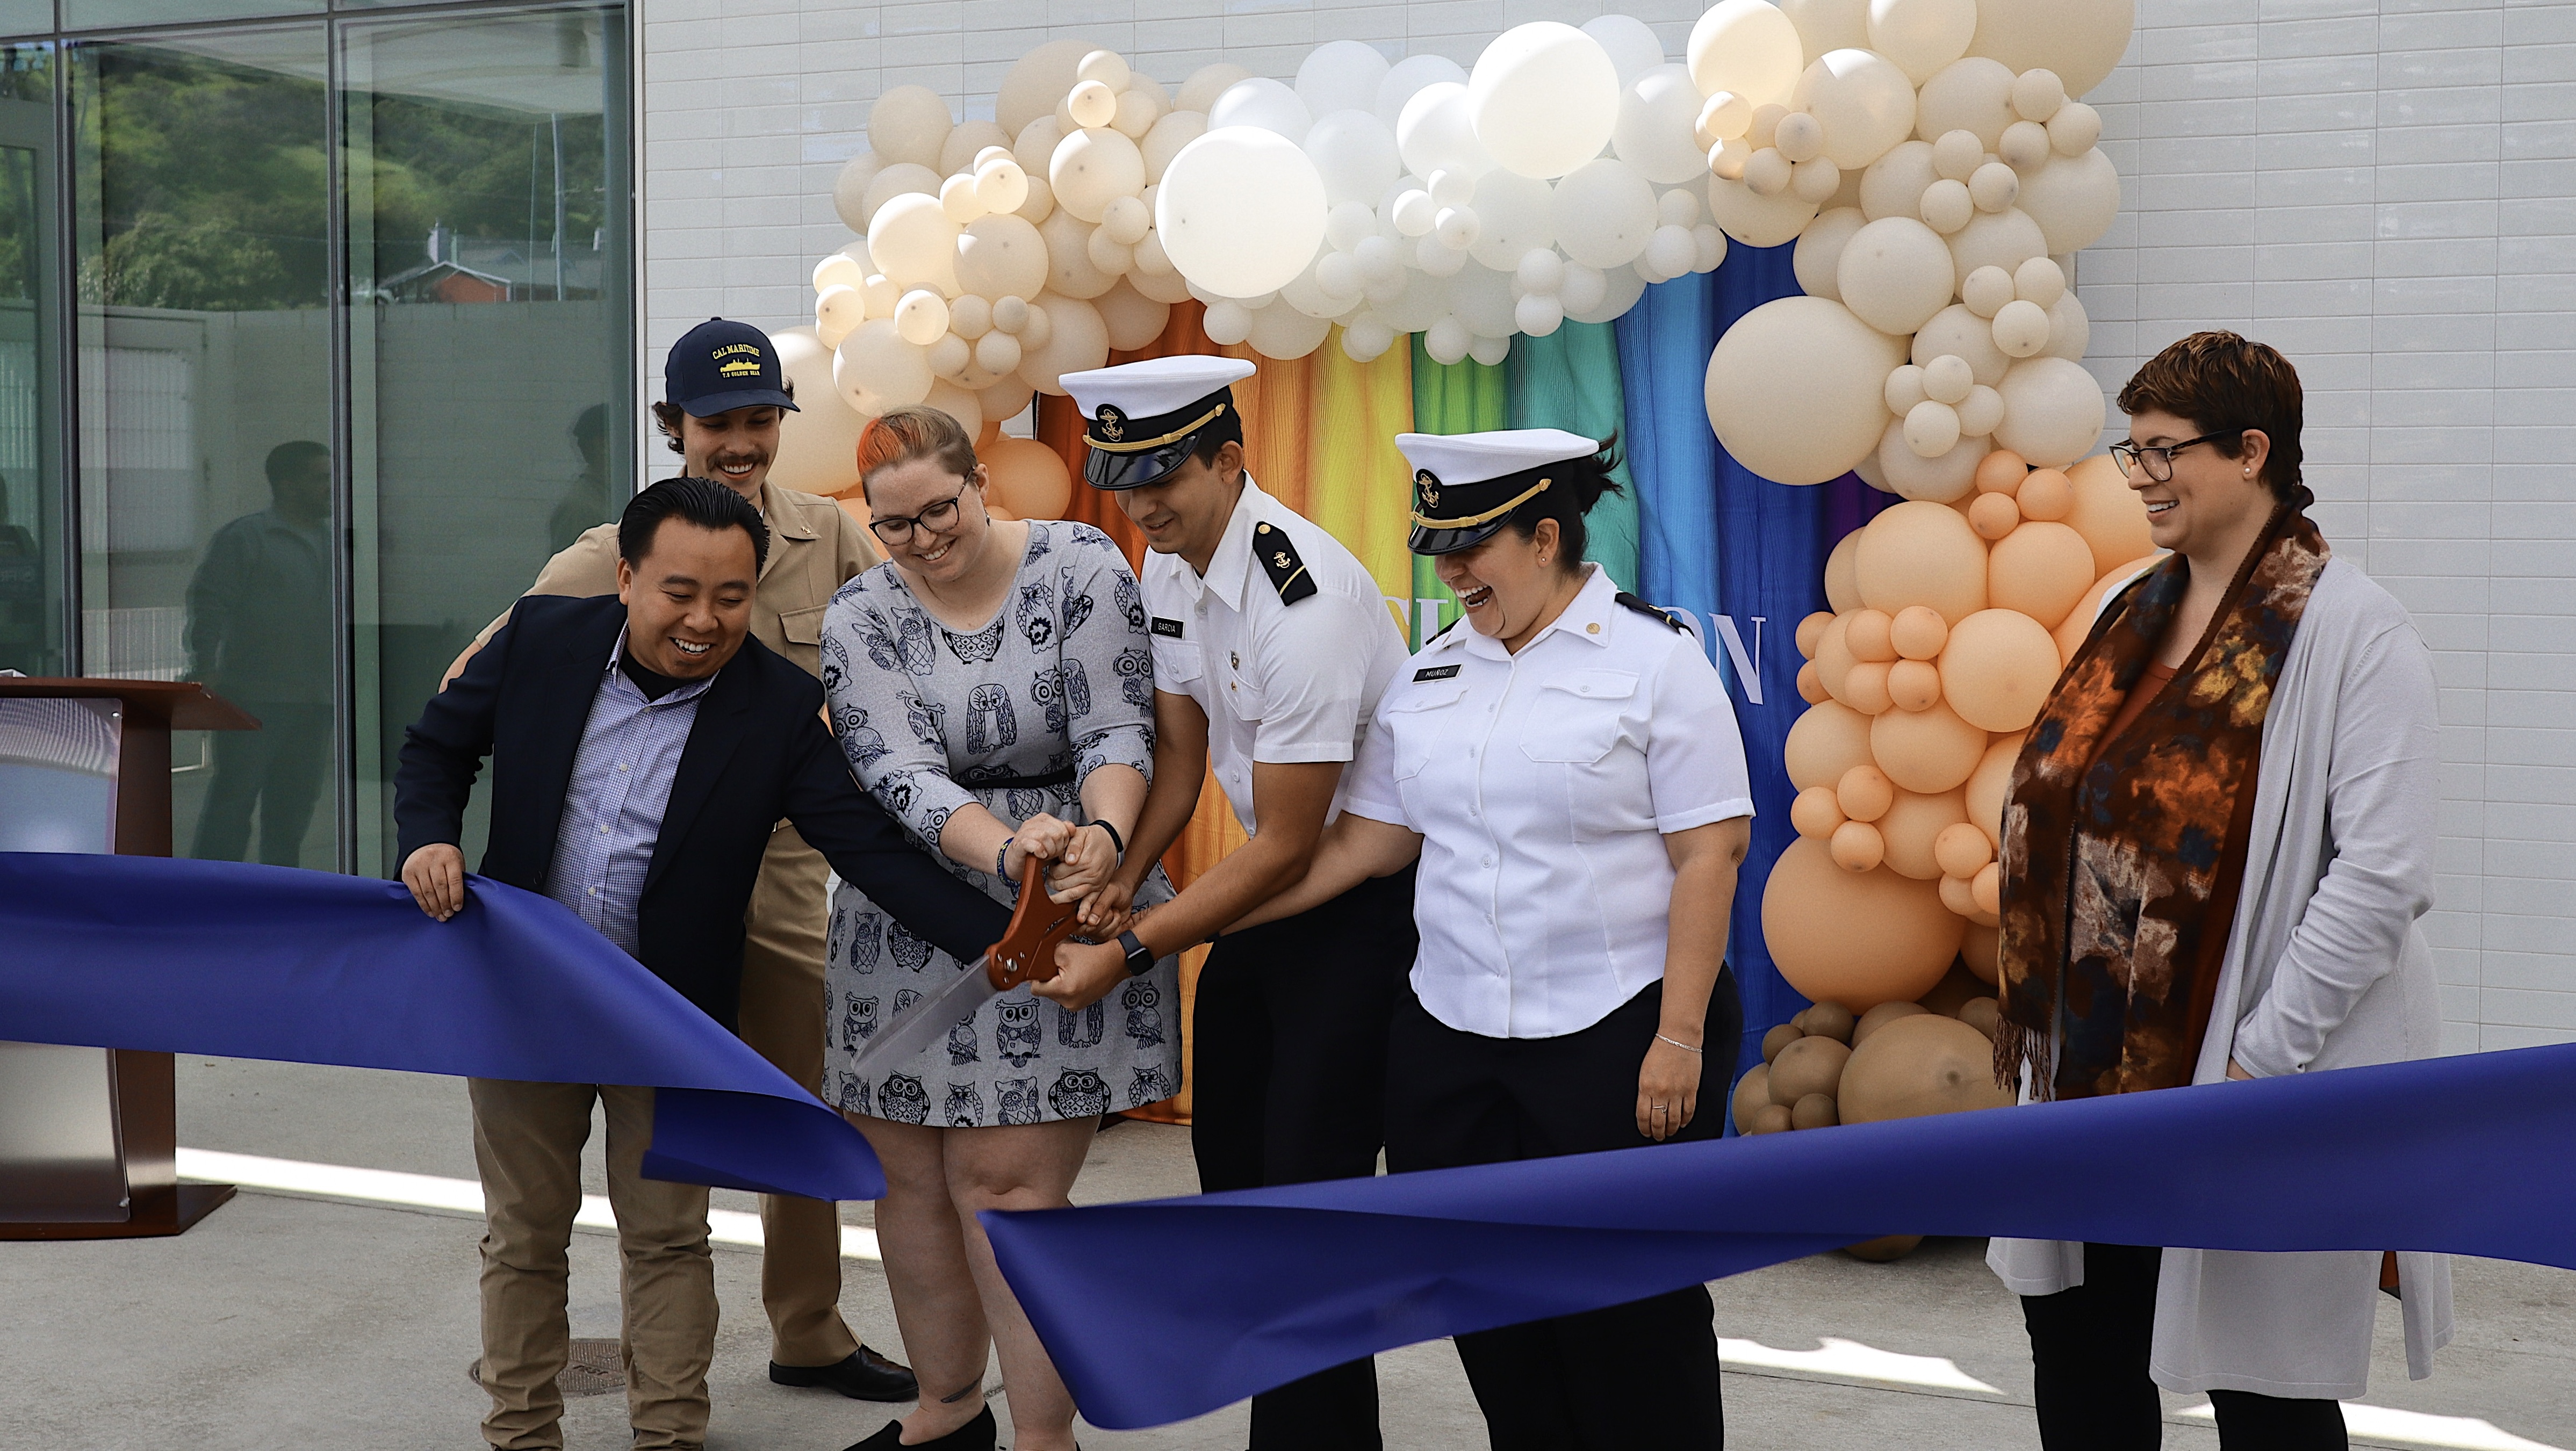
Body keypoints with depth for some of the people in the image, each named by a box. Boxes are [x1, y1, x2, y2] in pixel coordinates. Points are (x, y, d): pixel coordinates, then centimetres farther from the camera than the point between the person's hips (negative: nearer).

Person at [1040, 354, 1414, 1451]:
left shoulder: (1303, 601, -28)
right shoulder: (1168, 566, -1)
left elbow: (1287, 844, -24)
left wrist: (1129, 952, -23)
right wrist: (1118, 879, -9)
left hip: (1370, 895, -9)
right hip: (1275, 881, 9)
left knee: (1307, 1182, -12)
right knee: (1229, 1158, 14)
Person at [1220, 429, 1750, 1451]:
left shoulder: (1653, 662, -5)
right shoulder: (1431, 676, 11)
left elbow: (1711, 852, -9)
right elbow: (1368, 840, 11)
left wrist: (1680, 1037, -15)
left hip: (1616, 1035, -5)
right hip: (1451, 1040, 6)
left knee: (1626, 1309, 0)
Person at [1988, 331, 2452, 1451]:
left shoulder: (2350, 632, -13)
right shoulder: (2134, 617, 10)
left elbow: (2382, 875, -19)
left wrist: (2260, 1062, -20)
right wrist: (2044, 1023, 9)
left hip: (2242, 1082, -7)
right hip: (2097, 1066, 7)